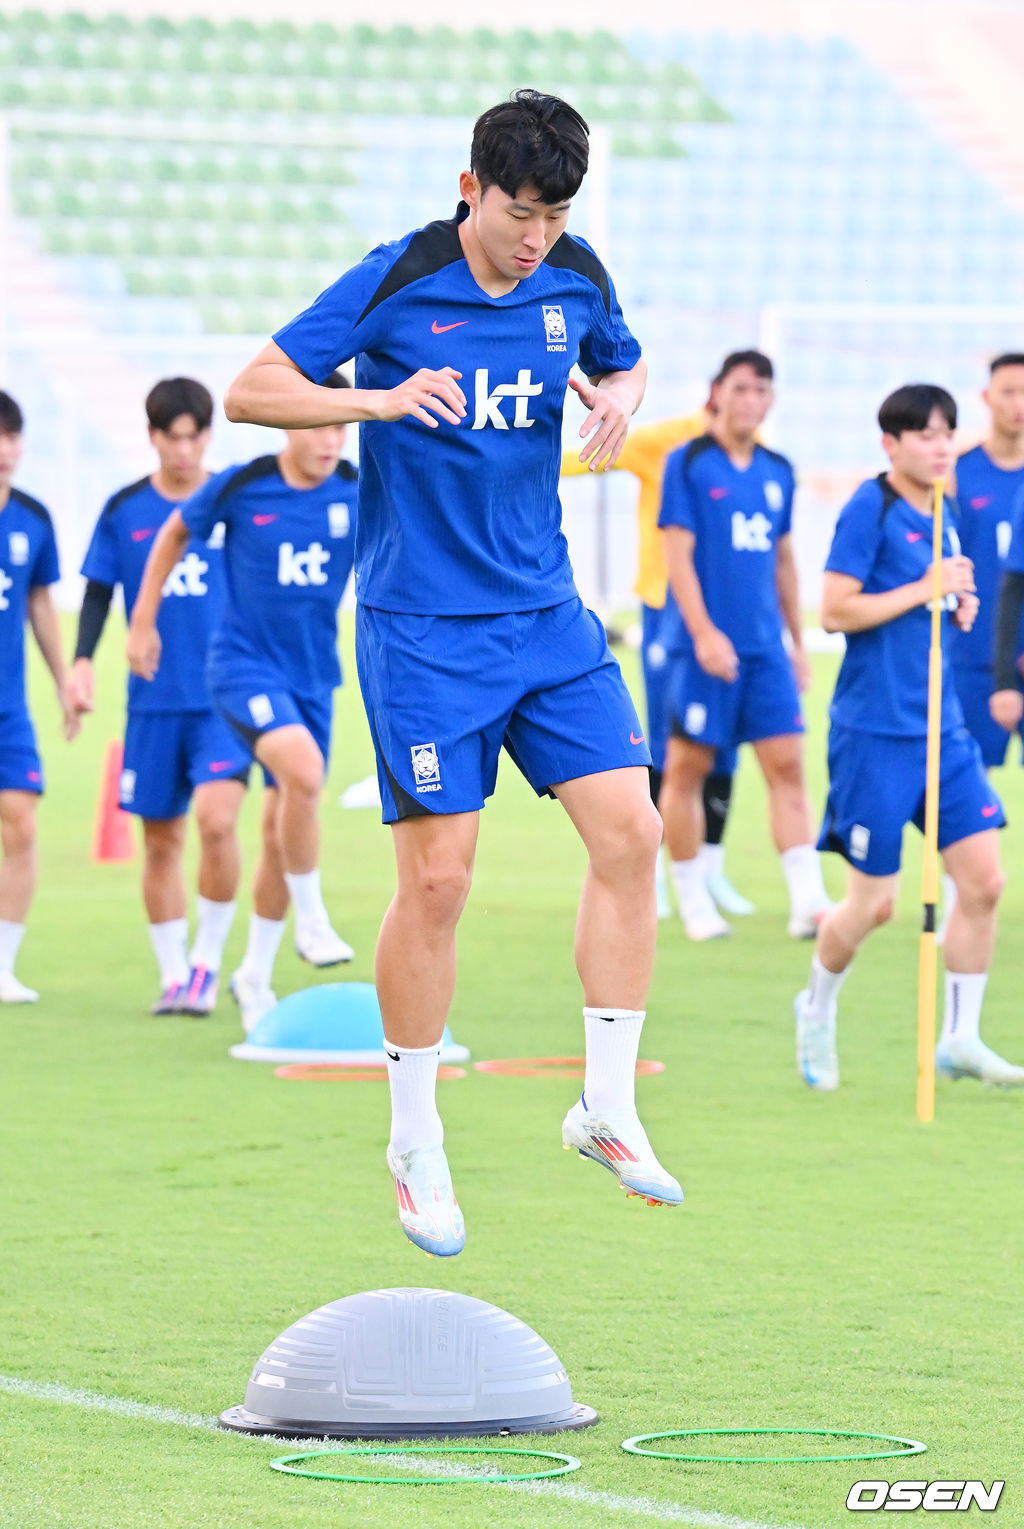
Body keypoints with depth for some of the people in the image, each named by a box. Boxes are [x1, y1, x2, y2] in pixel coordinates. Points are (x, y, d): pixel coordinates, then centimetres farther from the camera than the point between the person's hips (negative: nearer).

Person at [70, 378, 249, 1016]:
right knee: (160, 842, 5)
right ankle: (174, 976, 15)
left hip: (225, 698, -2)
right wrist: (83, 659, -6)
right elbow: (99, 591, 8)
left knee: (218, 819, -20)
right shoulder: (124, 510, 5)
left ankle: (208, 960, -4)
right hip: (154, 702, 2)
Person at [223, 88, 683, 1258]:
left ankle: (607, 1106, 4)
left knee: (629, 831, -6)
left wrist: (617, 396, -1)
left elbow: (622, 366, 23)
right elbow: (250, 390, -11)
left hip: (546, 617, 5)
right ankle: (414, 1144, 9)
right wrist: (381, 400, -26)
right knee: (437, 879, -6)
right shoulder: (396, 283, -12)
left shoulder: (577, 281, 2)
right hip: (422, 631, -5)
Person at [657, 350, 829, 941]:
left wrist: (798, 643, 20)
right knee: (688, 766, 2)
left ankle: (808, 902, -10)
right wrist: (704, 633, -18)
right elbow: (678, 553, -9)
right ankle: (693, 901, 13)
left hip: (766, 648, 4)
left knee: (787, 764, -5)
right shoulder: (688, 464, -3)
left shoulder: (778, 472, 13)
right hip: (709, 646, -4)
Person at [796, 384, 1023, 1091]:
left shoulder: (945, 516, 13)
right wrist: (924, 589, -17)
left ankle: (960, 1038, 6)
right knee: (874, 903, -1)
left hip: (943, 729, 7)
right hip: (875, 734, -7)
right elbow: (836, 611, -16)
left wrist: (960, 607, 5)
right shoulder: (870, 509, -11)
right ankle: (818, 1008, 26)